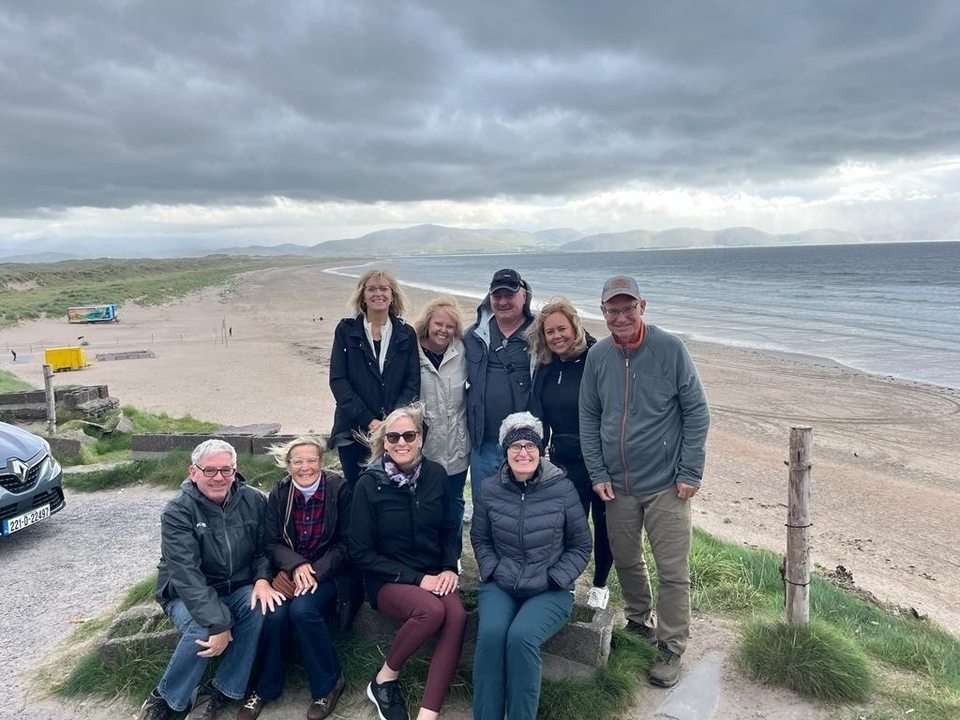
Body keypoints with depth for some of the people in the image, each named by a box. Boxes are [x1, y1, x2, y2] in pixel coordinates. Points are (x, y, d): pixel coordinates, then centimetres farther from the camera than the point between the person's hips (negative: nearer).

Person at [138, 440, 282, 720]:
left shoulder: (254, 501, -7)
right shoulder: (178, 512, -18)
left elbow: (264, 548, 2)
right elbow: (186, 575, -27)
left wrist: (262, 579, -21)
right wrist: (218, 622, -35)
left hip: (237, 590, 3)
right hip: (188, 596, -3)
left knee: (260, 607, -29)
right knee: (202, 630, -33)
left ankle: (217, 691, -12)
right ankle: (164, 697, -4)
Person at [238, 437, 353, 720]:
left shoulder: (340, 489, -10)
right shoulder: (279, 493, -1)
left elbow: (346, 544, -8)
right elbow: (272, 543, -1)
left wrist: (316, 571, -22)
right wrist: (296, 565, -21)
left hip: (329, 571, -3)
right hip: (289, 571, 3)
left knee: (302, 609, -30)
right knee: (274, 613, -25)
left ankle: (329, 683, -6)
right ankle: (266, 687, 0)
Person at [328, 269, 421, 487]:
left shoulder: (406, 334, 7)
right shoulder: (346, 330, 3)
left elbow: (413, 384, 3)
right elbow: (337, 380, -3)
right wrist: (369, 420, -11)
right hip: (353, 432, 0)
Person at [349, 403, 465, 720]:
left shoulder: (436, 474, -1)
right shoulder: (369, 484, -10)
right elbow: (361, 553, -9)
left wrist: (449, 568, -7)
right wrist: (415, 578, -16)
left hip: (434, 574, 3)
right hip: (388, 580, -3)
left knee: (457, 615, -28)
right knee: (432, 610, -32)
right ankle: (384, 680, -6)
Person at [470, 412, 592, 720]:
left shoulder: (563, 489, -5)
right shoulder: (490, 489, 2)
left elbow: (581, 546, 3)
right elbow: (480, 539, 14)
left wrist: (553, 579, -8)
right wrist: (492, 571, -2)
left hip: (550, 590, -2)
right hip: (500, 585, 2)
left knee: (521, 637, -28)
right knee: (490, 634, -27)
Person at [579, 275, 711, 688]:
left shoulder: (670, 348, -10)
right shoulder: (598, 356, 0)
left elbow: (696, 412, -7)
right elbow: (588, 419, 6)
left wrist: (690, 473, -10)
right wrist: (598, 474, 1)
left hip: (666, 484, -3)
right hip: (617, 485, 4)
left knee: (673, 571, 1)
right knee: (626, 560, 17)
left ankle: (671, 650, 18)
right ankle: (639, 620, 41)